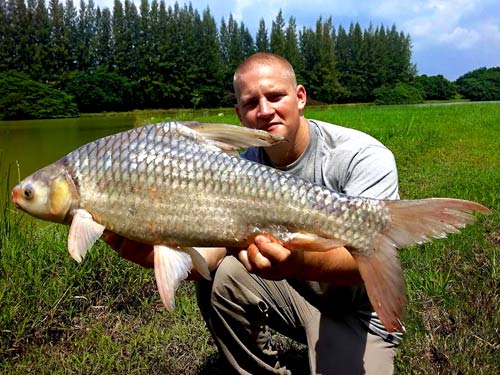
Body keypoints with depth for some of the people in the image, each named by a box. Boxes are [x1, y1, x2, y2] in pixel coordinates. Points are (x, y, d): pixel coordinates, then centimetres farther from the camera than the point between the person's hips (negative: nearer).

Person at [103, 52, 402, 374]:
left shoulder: (365, 157, -21)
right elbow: (212, 247, -17)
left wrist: (300, 261, -54)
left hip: (359, 310, -4)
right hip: (293, 290, 4)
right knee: (217, 279, -15)